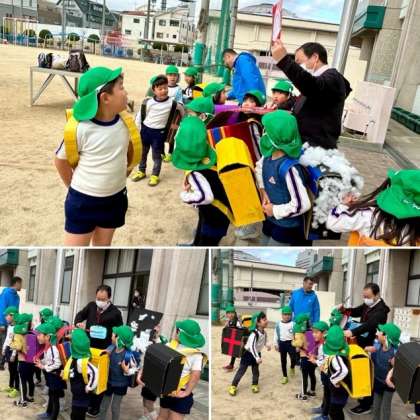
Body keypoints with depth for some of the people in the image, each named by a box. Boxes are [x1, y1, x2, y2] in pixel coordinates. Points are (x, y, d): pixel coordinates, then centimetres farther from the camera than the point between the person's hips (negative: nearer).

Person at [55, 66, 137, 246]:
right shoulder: (80, 128, -22)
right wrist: (75, 187, 4)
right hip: (83, 201, -4)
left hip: (115, 198, 4)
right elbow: (61, 160, -6)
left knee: (103, 245, 21)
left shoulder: (126, 122, -9)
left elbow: (131, 149, 13)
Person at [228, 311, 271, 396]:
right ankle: (233, 386, 10)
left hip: (257, 353, 7)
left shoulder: (264, 332, -6)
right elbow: (252, 347, -35)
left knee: (256, 370, 15)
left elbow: (264, 341, 12)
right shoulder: (254, 334, -32)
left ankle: (255, 385, 34)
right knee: (242, 370, 0)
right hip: (248, 353, -7)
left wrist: (267, 345, -10)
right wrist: (257, 357, -39)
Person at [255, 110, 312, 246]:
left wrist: (275, 210, -19)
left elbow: (302, 204, -31)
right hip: (270, 219, 8)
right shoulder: (268, 155, -8)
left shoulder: (289, 168, -32)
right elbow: (259, 167, 17)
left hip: (287, 225, -8)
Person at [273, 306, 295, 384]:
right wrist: (276, 344, 7)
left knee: (293, 359, -11)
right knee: (283, 361, 9)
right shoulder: (278, 324, 0)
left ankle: (292, 368, 25)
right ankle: (285, 376, 23)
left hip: (291, 343, -2)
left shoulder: (293, 324, -7)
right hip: (282, 343, 2)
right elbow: (276, 334, 7)